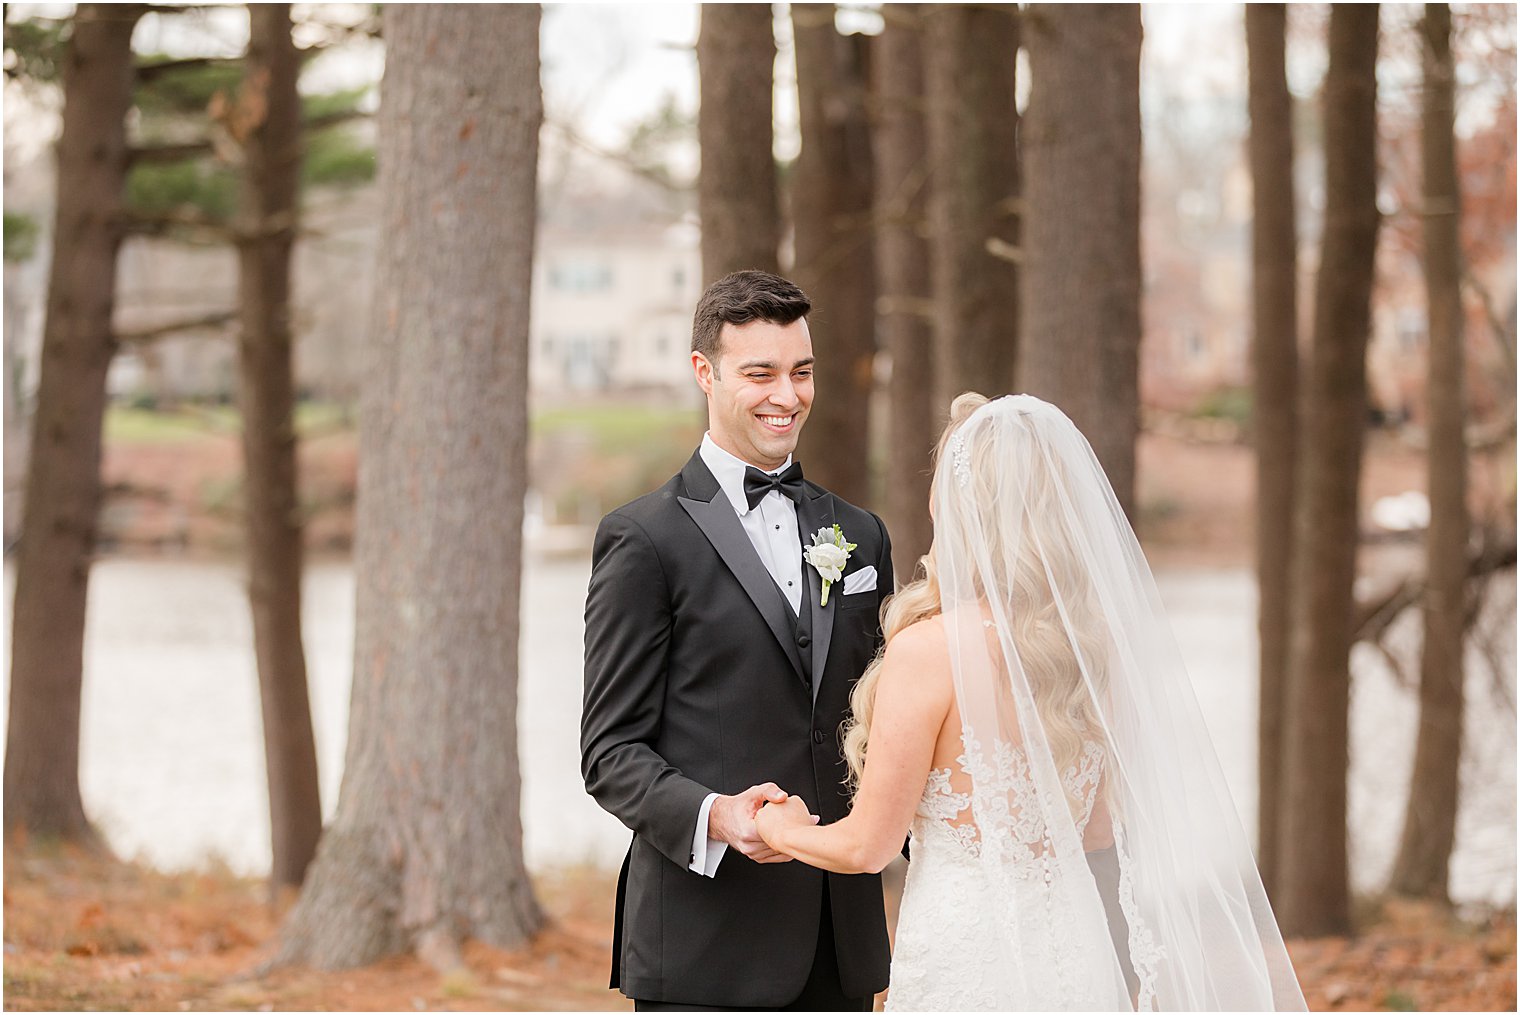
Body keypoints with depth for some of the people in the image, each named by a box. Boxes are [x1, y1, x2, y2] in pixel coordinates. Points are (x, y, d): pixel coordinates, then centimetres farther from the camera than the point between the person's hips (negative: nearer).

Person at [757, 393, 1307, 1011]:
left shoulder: (931, 651, -17)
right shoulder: (1103, 642, 0)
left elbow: (867, 846, -9)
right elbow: (1103, 828, 10)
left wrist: (781, 829, 11)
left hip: (965, 958, -6)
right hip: (1077, 952, 6)